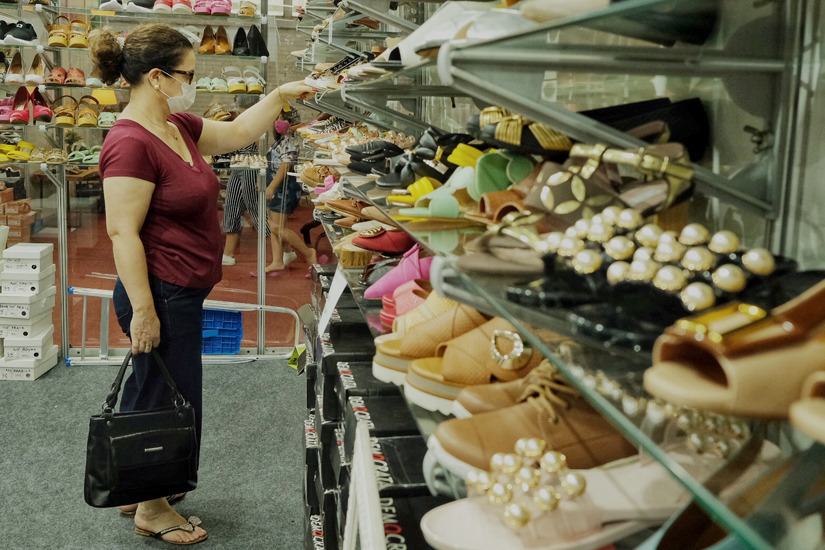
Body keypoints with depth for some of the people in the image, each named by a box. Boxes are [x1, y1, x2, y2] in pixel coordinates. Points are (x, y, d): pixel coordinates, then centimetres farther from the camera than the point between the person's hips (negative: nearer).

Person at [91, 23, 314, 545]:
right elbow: (122, 232, -24)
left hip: (183, 293, 10)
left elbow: (237, 133, 23)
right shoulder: (131, 143, -22)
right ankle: (152, 510, 24)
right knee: (169, 403, 5)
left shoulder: (178, 127, 8)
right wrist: (143, 310, -24)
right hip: (161, 296, -10)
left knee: (151, 397, 22)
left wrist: (280, 95, 16)